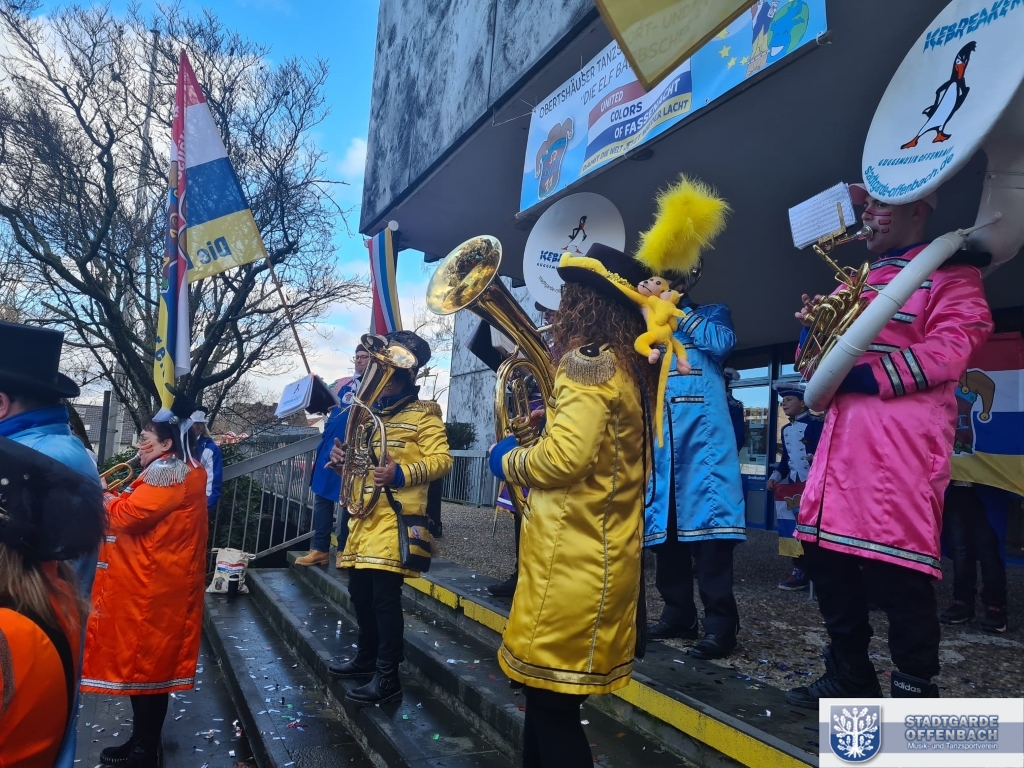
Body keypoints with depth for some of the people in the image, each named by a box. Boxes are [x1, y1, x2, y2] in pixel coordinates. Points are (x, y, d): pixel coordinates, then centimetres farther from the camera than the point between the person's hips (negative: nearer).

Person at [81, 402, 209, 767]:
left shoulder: (168, 473, -17)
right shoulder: (177, 471, 17)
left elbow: (128, 516, -22)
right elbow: (142, 513, 17)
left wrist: (103, 496, -4)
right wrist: (114, 498, 2)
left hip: (151, 586, -10)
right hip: (154, 582, 10)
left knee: (143, 659, 0)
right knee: (149, 659, 17)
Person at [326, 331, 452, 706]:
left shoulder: (423, 413, -5)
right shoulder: (371, 411, 18)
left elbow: (441, 459, -13)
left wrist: (401, 473, -26)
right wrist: (343, 459, 2)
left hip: (396, 515, -8)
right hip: (364, 512, 8)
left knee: (385, 594, -8)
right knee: (359, 589, 14)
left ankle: (387, 677, 1)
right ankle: (367, 656, 31)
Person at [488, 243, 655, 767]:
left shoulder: (588, 360, -15)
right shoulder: (626, 367, 14)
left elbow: (566, 455, -24)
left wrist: (508, 461, -7)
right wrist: (554, 416, 13)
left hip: (572, 556, -10)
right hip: (601, 550, 10)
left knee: (550, 697, 2)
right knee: (550, 689, 20)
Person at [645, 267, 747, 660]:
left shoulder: (713, 313, 14)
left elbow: (722, 343, -8)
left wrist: (677, 308, 0)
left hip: (703, 430, -4)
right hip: (658, 431, 5)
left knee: (708, 516, -12)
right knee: (664, 520, 4)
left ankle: (720, 621, -7)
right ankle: (678, 612, 15)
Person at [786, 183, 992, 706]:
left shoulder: (948, 270, 4)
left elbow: (950, 348, -11)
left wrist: (870, 376, -18)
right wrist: (815, 329, 6)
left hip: (904, 434, -7)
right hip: (844, 431, 8)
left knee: (895, 564, -9)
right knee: (825, 550, 8)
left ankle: (915, 691, 10)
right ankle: (849, 676, 24)